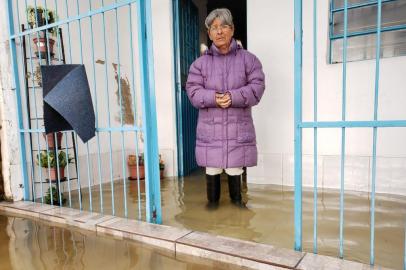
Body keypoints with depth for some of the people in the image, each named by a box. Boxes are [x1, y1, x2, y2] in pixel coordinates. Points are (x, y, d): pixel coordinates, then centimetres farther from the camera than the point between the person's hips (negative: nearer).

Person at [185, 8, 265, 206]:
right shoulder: (200, 63, 7)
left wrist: (233, 97, -21)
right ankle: (212, 204, 28)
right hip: (210, 129, 1)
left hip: (238, 129, 0)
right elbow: (193, 91, -1)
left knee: (235, 171, 9)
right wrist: (213, 98, -20)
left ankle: (237, 204, 30)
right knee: (212, 171, 9)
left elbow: (257, 87, -4)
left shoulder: (248, 59, 5)